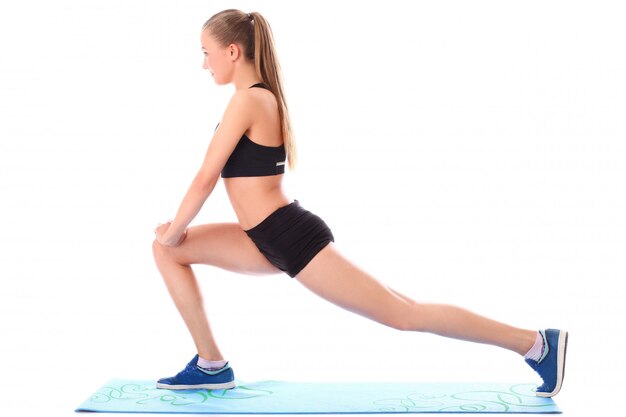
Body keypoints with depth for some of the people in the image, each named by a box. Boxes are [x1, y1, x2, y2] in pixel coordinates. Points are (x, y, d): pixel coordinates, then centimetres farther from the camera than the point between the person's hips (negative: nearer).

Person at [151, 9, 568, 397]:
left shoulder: (248, 99, -15)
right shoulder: (261, 97, 15)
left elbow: (206, 178, -14)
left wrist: (175, 231, 1)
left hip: (294, 239, -10)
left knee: (403, 314, -6)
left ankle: (535, 342, 0)